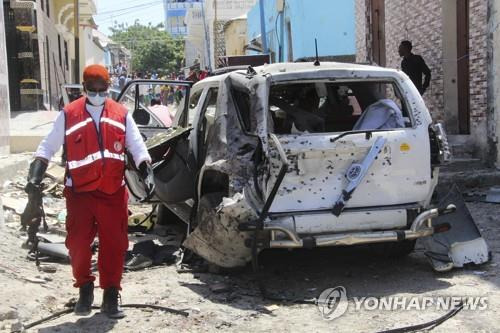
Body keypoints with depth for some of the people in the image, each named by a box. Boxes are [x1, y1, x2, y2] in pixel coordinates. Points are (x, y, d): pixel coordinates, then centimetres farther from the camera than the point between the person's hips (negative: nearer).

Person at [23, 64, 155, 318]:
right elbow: (48, 147, 3)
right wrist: (35, 177, -9)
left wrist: (147, 173, -10)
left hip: (113, 193, 1)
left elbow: (138, 148, 5)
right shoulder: (68, 115, 0)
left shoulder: (121, 115, 4)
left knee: (114, 245, 4)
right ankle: (85, 289, 24)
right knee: (78, 244, 1)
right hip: (79, 193, -1)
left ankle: (111, 296, 17)